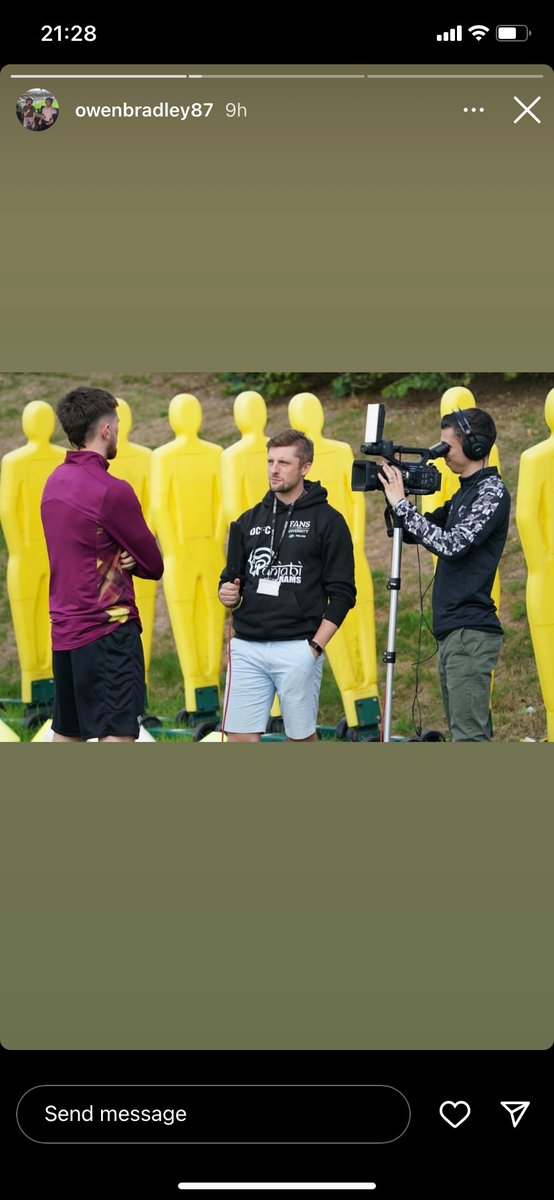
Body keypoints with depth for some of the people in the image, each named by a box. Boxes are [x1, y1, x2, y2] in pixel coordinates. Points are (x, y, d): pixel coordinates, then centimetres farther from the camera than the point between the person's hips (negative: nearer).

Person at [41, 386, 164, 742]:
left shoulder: (54, 482, 9)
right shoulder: (112, 491, -15)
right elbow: (154, 565, -9)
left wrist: (119, 560, -2)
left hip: (64, 630, 9)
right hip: (108, 632, -8)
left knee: (66, 734, 13)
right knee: (117, 735, -8)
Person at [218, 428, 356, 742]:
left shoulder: (327, 520, 0)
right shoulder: (250, 520, 14)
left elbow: (342, 593, -3)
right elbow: (232, 577, 23)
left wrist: (316, 646, -10)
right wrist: (227, 594, -1)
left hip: (298, 648, -4)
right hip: (247, 646, 4)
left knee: (302, 737, 5)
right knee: (240, 736, -1)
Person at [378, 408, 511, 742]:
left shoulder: (492, 492, -10)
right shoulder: (464, 492, 17)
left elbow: (452, 544, -21)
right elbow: (414, 533, 22)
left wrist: (402, 504, -16)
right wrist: (395, 496, 5)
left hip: (471, 632, -10)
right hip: (451, 630, 10)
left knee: (470, 735, -12)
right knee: (466, 731, 11)